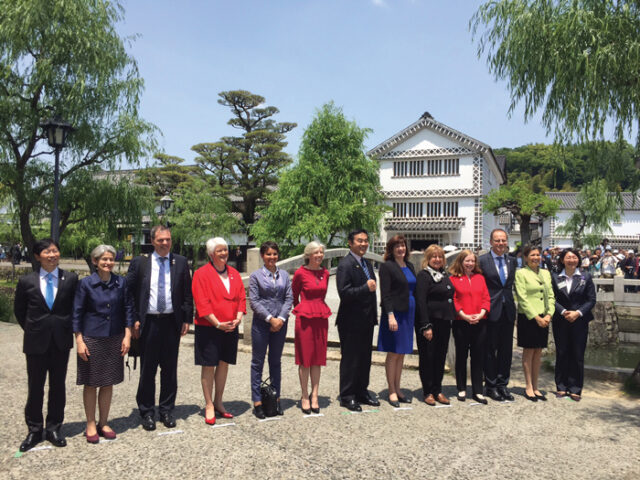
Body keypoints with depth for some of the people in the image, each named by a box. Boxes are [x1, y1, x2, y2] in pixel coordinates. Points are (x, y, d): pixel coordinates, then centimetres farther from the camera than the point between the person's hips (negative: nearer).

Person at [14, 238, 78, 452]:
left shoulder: (71, 279, -3)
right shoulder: (27, 281, -2)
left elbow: (76, 308, 5)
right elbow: (19, 310, 9)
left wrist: (67, 328, 2)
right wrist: (32, 330, 7)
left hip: (61, 341, 0)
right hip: (36, 342, 0)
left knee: (58, 386, 10)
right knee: (35, 387, 8)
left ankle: (53, 428, 24)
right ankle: (34, 430, 23)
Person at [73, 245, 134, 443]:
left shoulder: (121, 282, 0)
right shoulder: (86, 283, -7)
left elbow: (128, 309, 5)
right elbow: (77, 313, -4)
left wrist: (127, 336, 0)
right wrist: (79, 341, -8)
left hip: (115, 338, 3)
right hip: (91, 339, -2)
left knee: (108, 383, 10)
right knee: (91, 384, 6)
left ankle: (103, 423, 24)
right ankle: (91, 425, 20)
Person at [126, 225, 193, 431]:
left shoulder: (180, 262, 5)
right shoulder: (139, 263, 2)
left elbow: (187, 294, 6)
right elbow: (129, 293, 2)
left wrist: (187, 319, 0)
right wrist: (134, 320, -5)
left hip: (172, 322, 1)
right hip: (148, 322, -1)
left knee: (170, 369, 9)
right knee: (147, 370, 6)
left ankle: (166, 411, 22)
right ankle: (147, 412, 20)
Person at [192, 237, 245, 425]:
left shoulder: (234, 273, 10)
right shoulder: (202, 274, -7)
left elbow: (241, 298, 9)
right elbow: (202, 303, -13)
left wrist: (238, 318, -8)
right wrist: (218, 324, -18)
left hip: (230, 328, 5)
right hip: (208, 328, -5)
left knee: (224, 364, 11)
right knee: (208, 366, 1)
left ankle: (218, 402, 24)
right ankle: (209, 406, 12)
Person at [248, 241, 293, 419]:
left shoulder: (284, 275, 8)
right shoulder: (256, 276, -1)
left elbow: (289, 298, 3)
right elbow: (254, 301, -7)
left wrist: (281, 318, -9)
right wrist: (270, 318, -13)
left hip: (280, 323, 3)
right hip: (261, 323, -3)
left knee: (276, 361, 12)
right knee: (257, 362, 3)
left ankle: (276, 399, 21)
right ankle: (257, 401, 10)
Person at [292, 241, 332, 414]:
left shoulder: (325, 273, 8)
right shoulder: (300, 273, -6)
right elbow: (294, 295, 6)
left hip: (321, 317, 5)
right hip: (304, 318, -4)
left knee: (318, 358, 8)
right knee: (305, 358, 2)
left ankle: (314, 396, 16)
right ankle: (304, 396, 12)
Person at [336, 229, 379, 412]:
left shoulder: (367, 263, 14)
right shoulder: (345, 264, -13)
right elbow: (344, 293, -21)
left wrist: (374, 315, 14)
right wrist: (366, 288, -26)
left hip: (367, 320, 8)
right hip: (351, 321, -8)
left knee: (365, 359, 15)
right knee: (350, 359, 2)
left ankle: (361, 393, 28)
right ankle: (347, 397, 13)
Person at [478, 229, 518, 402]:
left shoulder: (512, 261, 10)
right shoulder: (482, 261, -7)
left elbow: (510, 283, 17)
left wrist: (510, 302, 9)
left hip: (508, 310, 5)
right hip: (492, 310, -5)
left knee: (506, 349, 9)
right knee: (490, 350, 4)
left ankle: (503, 384, 20)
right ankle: (490, 386, 14)